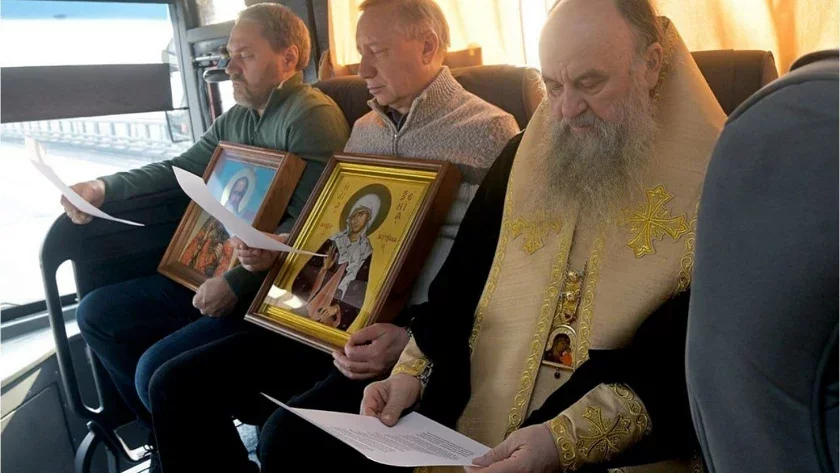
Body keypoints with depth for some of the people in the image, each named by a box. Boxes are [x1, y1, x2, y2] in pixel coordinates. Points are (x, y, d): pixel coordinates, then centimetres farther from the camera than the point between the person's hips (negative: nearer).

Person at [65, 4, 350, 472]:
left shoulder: (312, 116, -14)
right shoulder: (237, 118, 14)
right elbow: (178, 169, 22)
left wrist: (237, 282, -24)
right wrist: (103, 187, 8)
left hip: (266, 289, -9)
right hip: (211, 273, 10)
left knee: (157, 368, -21)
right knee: (96, 314, 9)